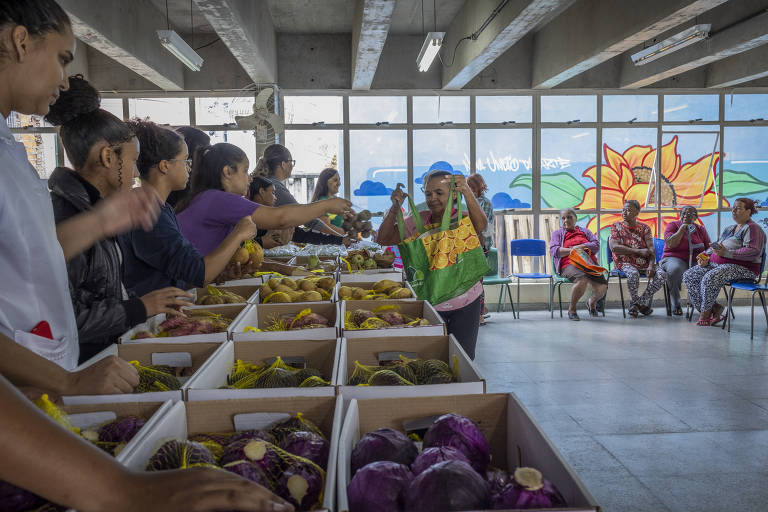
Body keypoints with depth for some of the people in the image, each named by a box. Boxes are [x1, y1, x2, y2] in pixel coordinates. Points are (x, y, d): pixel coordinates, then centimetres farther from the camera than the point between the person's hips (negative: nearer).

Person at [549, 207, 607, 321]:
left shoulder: (584, 231, 29)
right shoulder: (558, 233, 22)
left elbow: (596, 245, 13)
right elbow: (554, 250, 3)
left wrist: (581, 247, -3)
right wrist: (571, 250, -8)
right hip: (569, 264, -3)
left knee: (602, 286, -23)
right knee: (582, 280, -37)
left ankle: (592, 302, 13)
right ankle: (572, 309, -14)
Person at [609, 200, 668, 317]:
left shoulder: (644, 228, 12)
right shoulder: (616, 227, 6)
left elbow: (651, 249, 1)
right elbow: (614, 247, -9)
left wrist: (651, 265, -18)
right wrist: (638, 251, -13)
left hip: (644, 263, 3)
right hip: (625, 262, -3)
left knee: (662, 274, -23)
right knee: (633, 274, -37)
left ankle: (638, 303, -11)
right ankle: (637, 302, -9)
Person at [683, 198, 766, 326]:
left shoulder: (752, 228, -5)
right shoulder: (729, 229, 24)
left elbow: (753, 251, -19)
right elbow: (715, 246, 26)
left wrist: (727, 253, -25)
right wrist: (705, 257, 4)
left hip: (742, 267, -9)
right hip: (716, 264, 9)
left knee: (709, 278, -34)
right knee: (689, 276, -10)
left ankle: (705, 312, -13)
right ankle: (714, 309, -12)